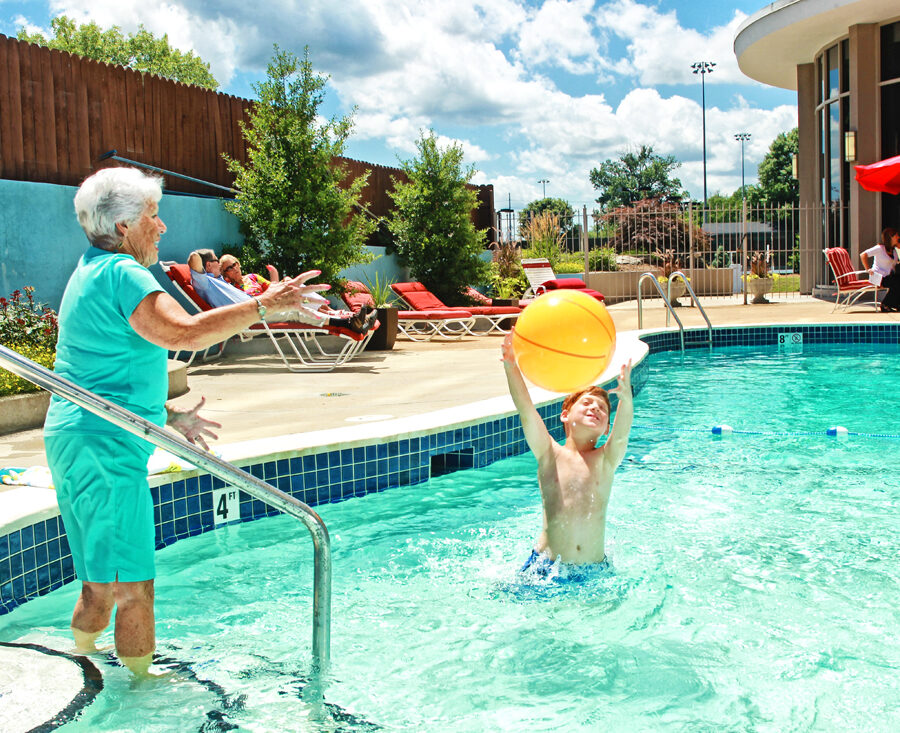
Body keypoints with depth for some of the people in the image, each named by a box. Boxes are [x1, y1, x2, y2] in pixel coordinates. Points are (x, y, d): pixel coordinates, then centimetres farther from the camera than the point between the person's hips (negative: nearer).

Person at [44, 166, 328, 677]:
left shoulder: (94, 271, 19)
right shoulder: (122, 273, -15)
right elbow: (184, 332, -32)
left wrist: (165, 417, 25)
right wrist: (263, 306, -26)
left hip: (79, 441, 11)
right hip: (105, 448, -11)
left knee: (102, 581, 22)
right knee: (133, 586, 1)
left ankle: (82, 660, 37)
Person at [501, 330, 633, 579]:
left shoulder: (605, 461, 0)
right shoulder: (551, 455, -2)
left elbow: (621, 434, -21)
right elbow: (526, 412, -15)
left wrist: (626, 398, -41)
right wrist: (510, 366, -29)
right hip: (546, 566, -1)